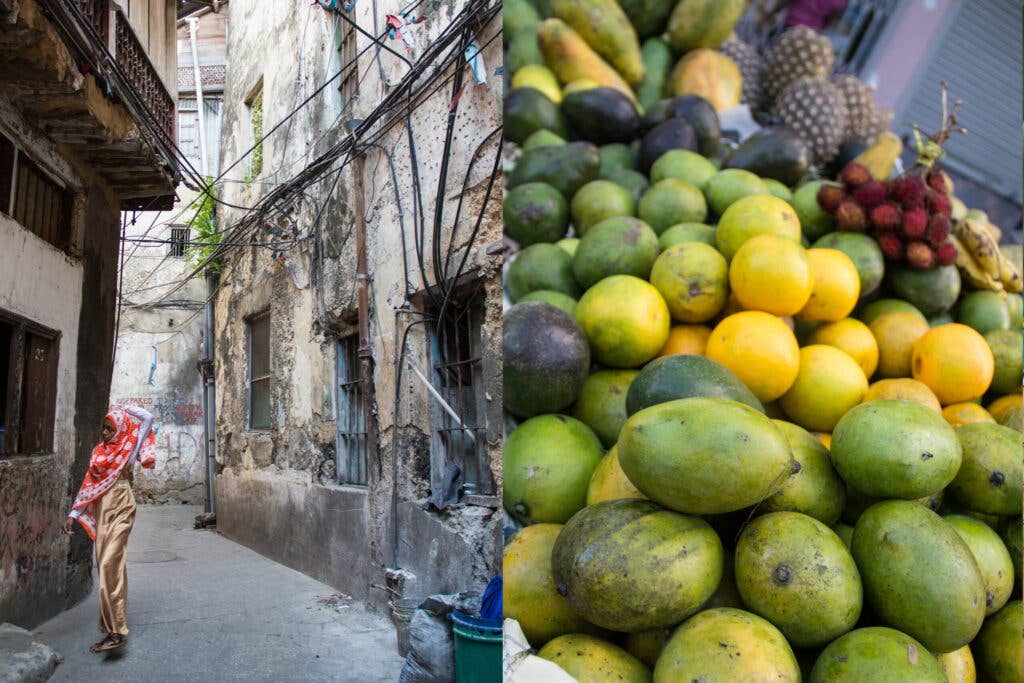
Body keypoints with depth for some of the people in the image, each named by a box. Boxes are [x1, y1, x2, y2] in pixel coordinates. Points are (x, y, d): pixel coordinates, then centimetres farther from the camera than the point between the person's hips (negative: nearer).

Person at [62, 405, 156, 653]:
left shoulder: (128, 447, 2)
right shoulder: (99, 451, 15)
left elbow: (147, 418, -5)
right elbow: (89, 484, 16)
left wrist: (124, 409, 9)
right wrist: (73, 514, 11)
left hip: (120, 513, -6)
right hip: (101, 513, 6)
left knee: (109, 565, -15)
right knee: (108, 566, 9)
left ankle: (117, 630, -16)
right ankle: (112, 623, 19)